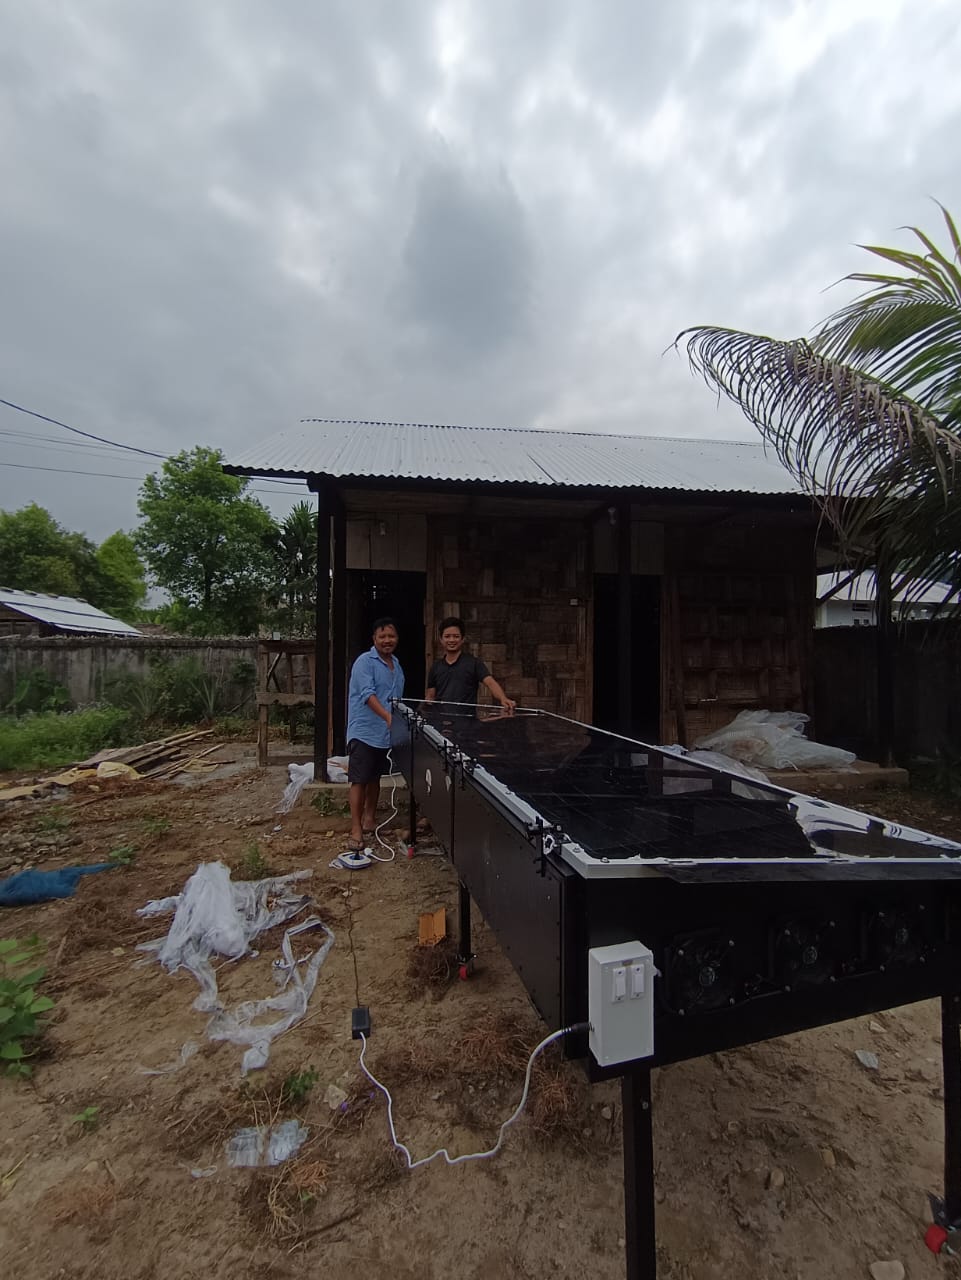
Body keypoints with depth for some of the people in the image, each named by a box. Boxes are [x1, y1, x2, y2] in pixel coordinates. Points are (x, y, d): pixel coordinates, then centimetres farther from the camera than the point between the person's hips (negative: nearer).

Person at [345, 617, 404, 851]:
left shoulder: (397, 665, 12)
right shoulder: (365, 661, -11)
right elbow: (367, 694, -24)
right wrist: (388, 716, -37)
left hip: (385, 733, 7)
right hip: (364, 731, -7)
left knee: (375, 777, 17)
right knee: (358, 780, -4)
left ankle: (369, 818, 31)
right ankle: (356, 828, 2)